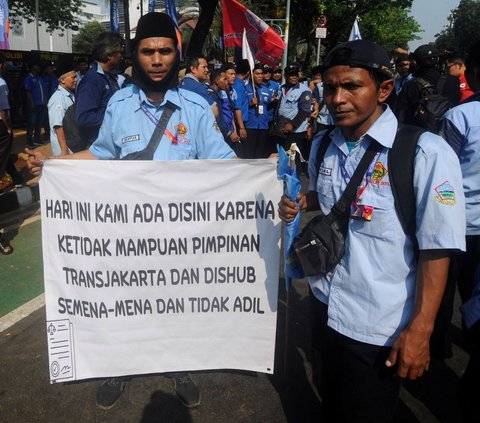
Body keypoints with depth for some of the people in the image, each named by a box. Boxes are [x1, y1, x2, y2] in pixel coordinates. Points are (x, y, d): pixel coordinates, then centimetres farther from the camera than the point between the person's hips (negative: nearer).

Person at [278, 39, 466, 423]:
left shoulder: (426, 153, -22)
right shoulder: (322, 144, 0)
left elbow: (436, 249, -18)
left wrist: (420, 330, -17)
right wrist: (299, 203, -2)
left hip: (379, 327, -5)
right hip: (325, 306, 6)